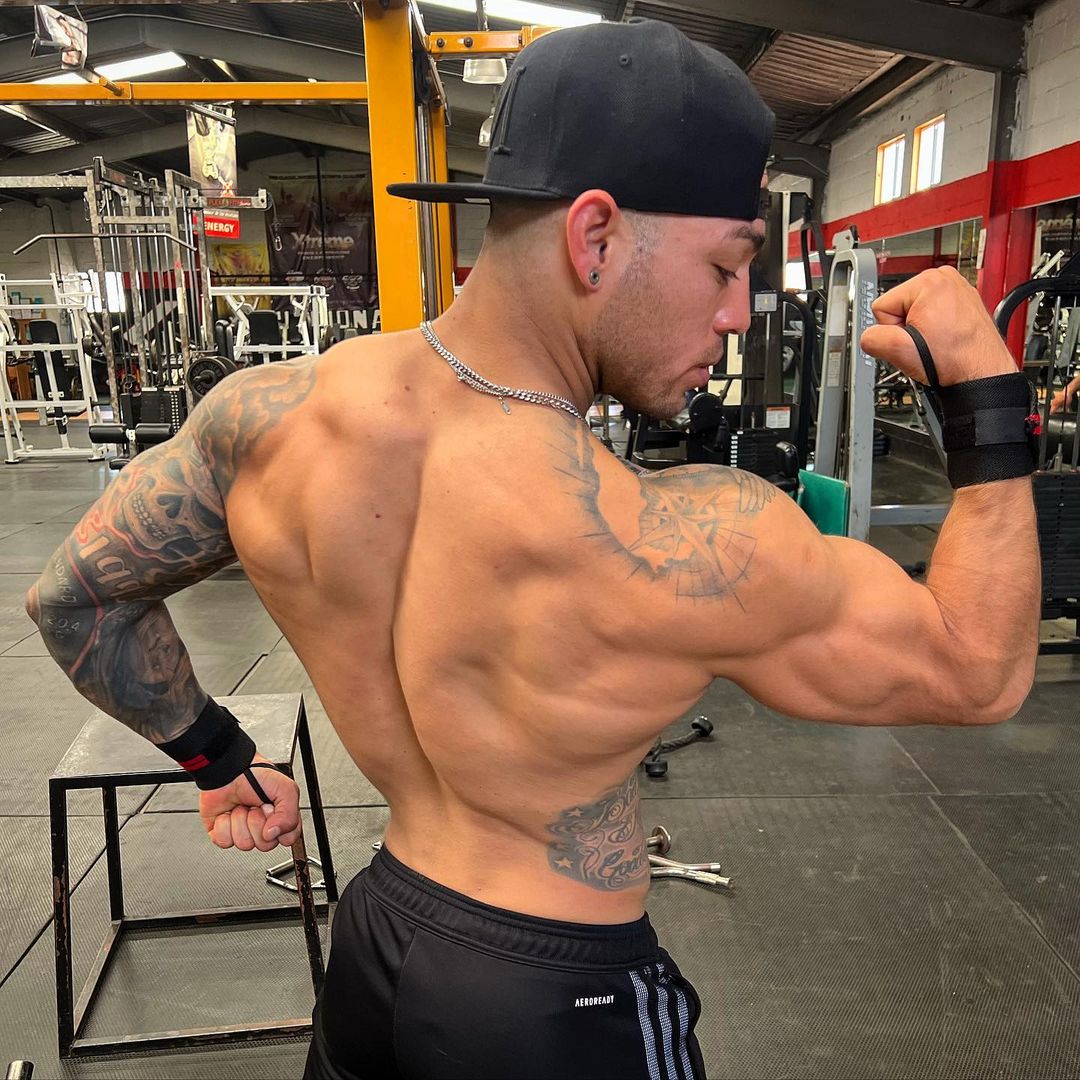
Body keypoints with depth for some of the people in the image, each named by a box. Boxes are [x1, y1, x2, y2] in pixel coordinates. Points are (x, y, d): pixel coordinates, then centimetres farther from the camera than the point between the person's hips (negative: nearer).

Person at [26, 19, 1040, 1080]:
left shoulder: (271, 416, -18)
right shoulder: (690, 550, -33)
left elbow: (75, 599, -1)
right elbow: (981, 671, -15)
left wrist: (218, 758, 11)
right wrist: (985, 390, -9)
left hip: (372, 935, 4)